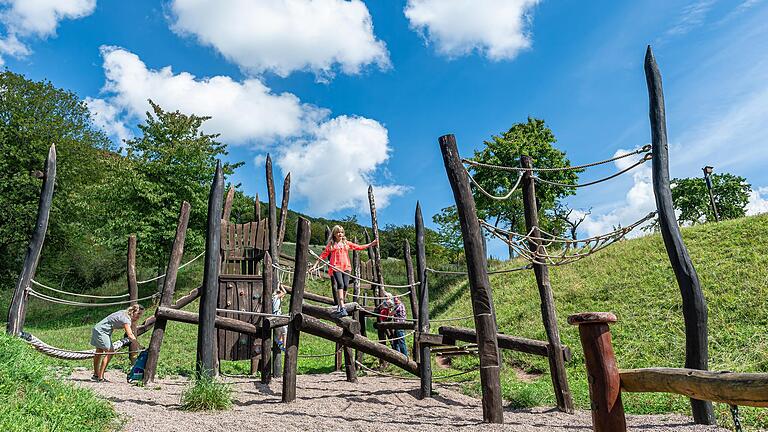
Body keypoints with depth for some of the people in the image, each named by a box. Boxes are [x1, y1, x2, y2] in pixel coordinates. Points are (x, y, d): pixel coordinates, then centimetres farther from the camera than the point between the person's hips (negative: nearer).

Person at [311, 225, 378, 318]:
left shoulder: (346, 243, 18)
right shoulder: (331, 244, 10)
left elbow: (359, 247, 19)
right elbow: (323, 255, 11)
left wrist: (372, 244, 15)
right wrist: (315, 265, 7)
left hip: (346, 267, 4)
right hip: (336, 267, -4)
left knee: (345, 286, -6)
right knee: (340, 285, -20)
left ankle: (339, 307, 9)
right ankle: (342, 308, -25)